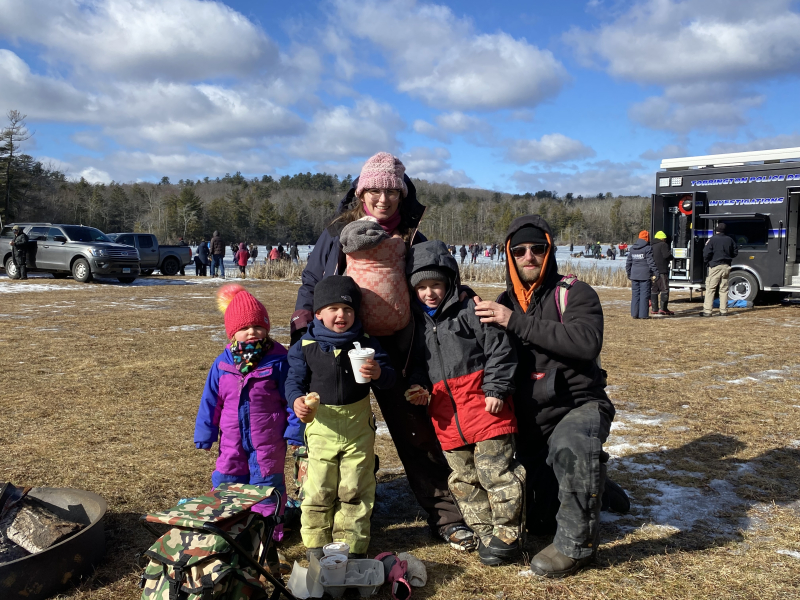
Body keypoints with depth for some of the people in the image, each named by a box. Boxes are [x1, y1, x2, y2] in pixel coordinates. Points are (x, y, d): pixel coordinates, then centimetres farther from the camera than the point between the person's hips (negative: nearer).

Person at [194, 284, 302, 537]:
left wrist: (294, 431, -6)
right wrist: (205, 435, 9)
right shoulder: (223, 363, -2)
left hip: (268, 442, -3)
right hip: (232, 441, 3)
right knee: (226, 483, 13)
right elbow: (211, 401, 6)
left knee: (266, 483, 9)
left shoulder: (278, 360, -12)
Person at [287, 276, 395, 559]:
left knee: (355, 490, 10)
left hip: (358, 428, 1)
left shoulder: (366, 343, -1)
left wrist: (378, 373, -27)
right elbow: (294, 379, 0)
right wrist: (296, 399, -21)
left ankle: (351, 544, 25)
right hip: (321, 427, -1)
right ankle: (316, 542, 26)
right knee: (318, 490, 8)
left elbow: (389, 378, -3)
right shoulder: (306, 347, -3)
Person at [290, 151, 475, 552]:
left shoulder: (412, 239, 5)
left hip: (396, 352, 0)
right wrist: (302, 332, 0)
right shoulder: (338, 233, 4)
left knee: (417, 432, 2)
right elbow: (311, 283, 9)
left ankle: (445, 515, 13)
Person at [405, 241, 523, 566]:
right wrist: (418, 387, 2)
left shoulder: (470, 310, -5)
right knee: (462, 478, 13)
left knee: (494, 471, -3)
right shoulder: (417, 322, 13)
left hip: (484, 405, -6)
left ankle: (506, 534, 14)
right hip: (445, 414, 6)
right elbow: (417, 364, 21)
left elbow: (500, 349, -7)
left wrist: (496, 390, -11)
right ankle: (484, 531, 28)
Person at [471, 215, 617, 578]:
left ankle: (576, 544, -20)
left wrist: (517, 322, -31)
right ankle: (589, 484, 40)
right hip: (530, 422, 5)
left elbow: (587, 343, -30)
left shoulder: (575, 293, -10)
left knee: (571, 445, -41)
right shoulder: (504, 304, 4)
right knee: (540, 522, 11)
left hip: (580, 405, -5)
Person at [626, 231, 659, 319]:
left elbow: (628, 263, 14)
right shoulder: (648, 248, -8)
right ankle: (643, 314, 0)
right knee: (644, 294, -1)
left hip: (634, 275, 5)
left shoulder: (632, 249, 10)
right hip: (645, 275, -5)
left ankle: (634, 313, 9)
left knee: (635, 294, 9)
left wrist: (629, 274, 21)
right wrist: (656, 273, -8)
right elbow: (651, 262, -12)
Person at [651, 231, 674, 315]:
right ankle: (663, 309, -10)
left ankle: (654, 308, 10)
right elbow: (666, 255, -17)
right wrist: (672, 257, 3)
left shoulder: (652, 246, 18)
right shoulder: (663, 245, -5)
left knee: (654, 290, 10)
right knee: (665, 289, -5)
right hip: (662, 271, -8)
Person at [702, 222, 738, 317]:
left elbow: (706, 253, -13)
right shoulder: (730, 240, 8)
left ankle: (707, 311, -8)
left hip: (715, 266, -5)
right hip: (726, 266, 5)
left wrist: (706, 262, 5)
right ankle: (723, 310, 11)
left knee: (710, 289, -3)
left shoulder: (712, 239, -8)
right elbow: (735, 253, 14)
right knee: (724, 289, 10)